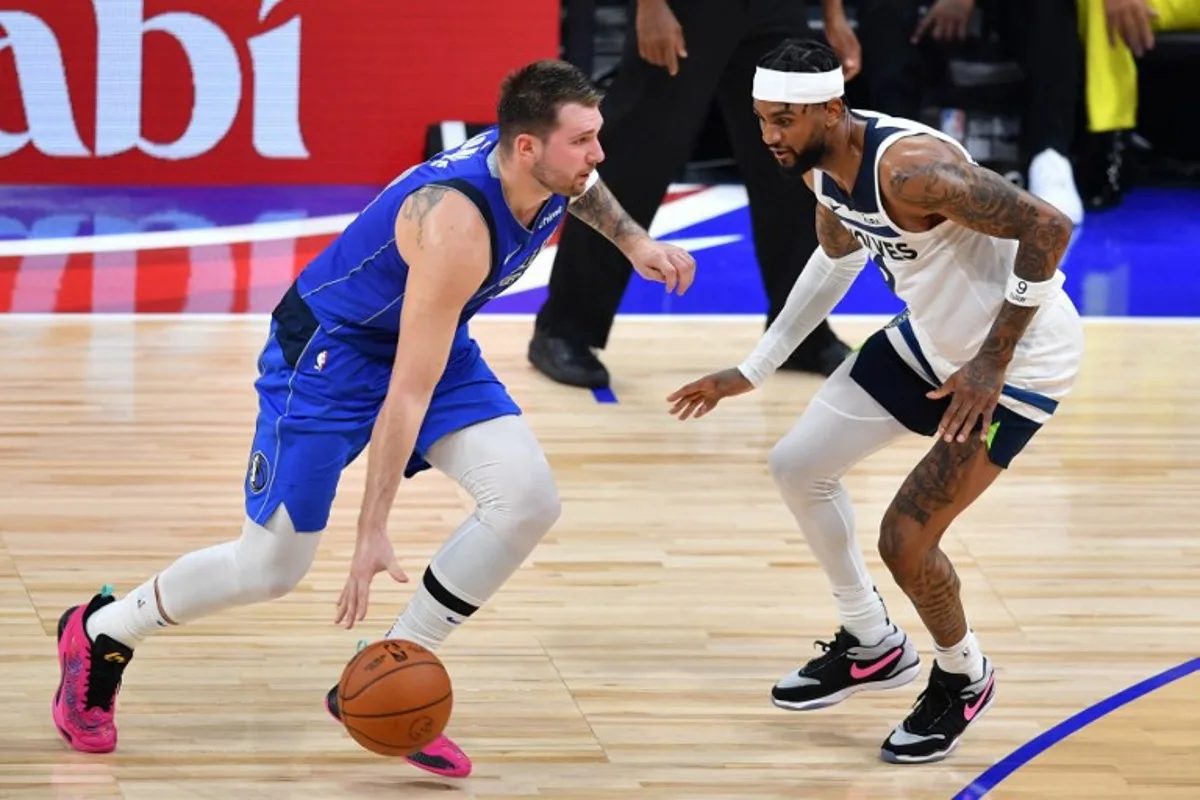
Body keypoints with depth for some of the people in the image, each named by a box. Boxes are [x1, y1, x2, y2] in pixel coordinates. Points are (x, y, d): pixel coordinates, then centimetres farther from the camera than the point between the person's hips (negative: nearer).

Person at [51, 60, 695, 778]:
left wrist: (633, 240, 10)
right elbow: (406, 395, -35)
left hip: (432, 340, 8)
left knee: (529, 501, -14)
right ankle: (100, 635, 27)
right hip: (330, 349, -7)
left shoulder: (545, 169, -15)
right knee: (270, 567, 0)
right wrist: (373, 533, -33)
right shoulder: (456, 227, -38)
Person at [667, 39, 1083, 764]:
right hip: (932, 336, 9)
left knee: (904, 539, -12)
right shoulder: (821, 167, -5)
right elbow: (839, 257, 17)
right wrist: (752, 371, 19)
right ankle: (873, 646, 32)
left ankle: (964, 680, 19)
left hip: (1021, 358, -9)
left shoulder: (910, 166, -34)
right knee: (799, 466, 12)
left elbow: (1048, 227, -34)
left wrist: (991, 363, -28)